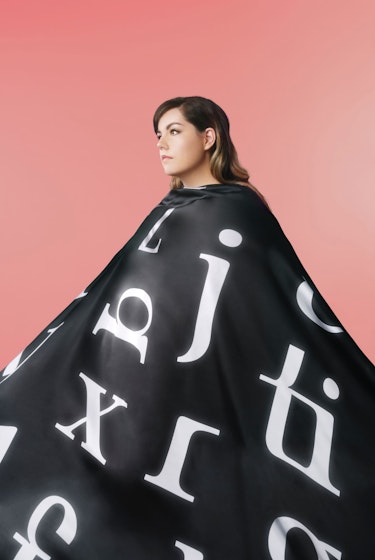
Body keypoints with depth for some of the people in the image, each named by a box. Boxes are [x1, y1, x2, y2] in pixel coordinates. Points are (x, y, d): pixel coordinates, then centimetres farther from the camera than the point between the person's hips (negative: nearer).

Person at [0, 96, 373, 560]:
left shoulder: (241, 208, -10)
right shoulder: (170, 210, 11)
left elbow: (282, 297, -12)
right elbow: (125, 286, 14)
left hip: (215, 384, -6)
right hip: (157, 378, 7)